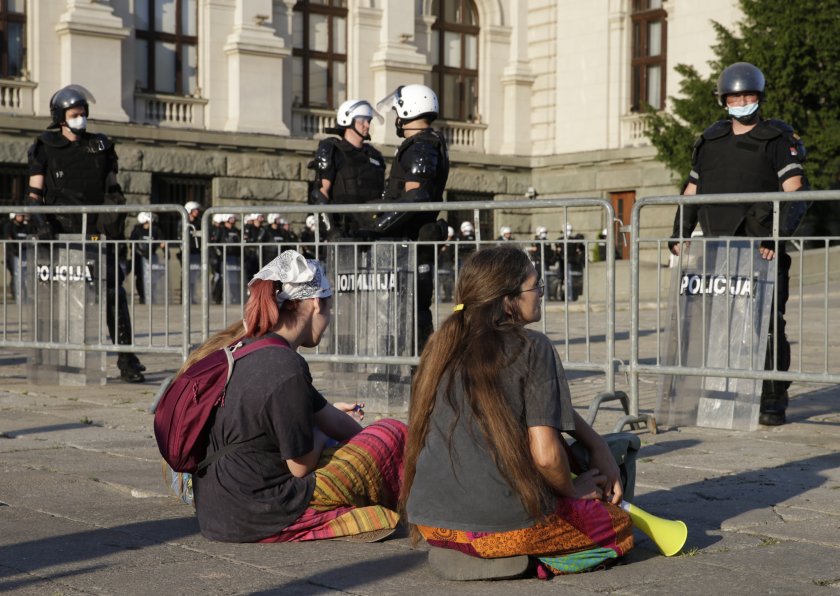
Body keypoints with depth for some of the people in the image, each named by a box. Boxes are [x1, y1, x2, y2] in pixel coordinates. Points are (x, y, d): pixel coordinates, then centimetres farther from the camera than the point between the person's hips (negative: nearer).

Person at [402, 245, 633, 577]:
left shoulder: (443, 345, 13)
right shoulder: (532, 347, -8)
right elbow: (545, 455, -15)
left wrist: (597, 445, 21)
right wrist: (573, 490, 6)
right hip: (504, 524, -6)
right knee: (620, 526, 17)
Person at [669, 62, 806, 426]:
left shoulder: (777, 140, 2)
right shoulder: (710, 141, 17)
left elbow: (793, 193, -7)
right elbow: (692, 191, 22)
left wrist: (778, 238, -17)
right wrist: (679, 234, 13)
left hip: (763, 252, -4)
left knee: (767, 324, -5)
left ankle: (773, 400, 0)